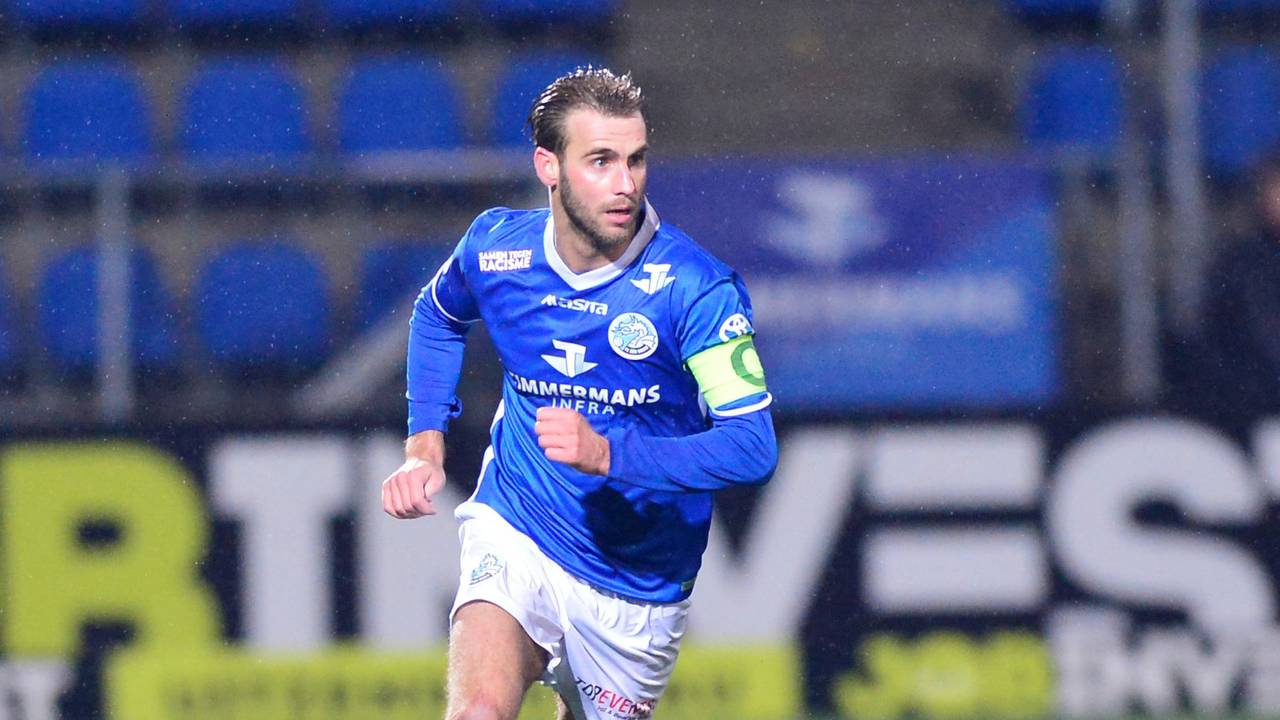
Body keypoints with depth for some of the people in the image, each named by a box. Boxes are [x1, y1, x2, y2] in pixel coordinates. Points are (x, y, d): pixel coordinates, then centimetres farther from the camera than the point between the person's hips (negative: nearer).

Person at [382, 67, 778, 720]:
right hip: (514, 539, 0)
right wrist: (425, 446, 8)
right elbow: (438, 316, 20)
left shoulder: (696, 288, -18)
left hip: (640, 587, 0)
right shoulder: (494, 248, -6)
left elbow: (753, 446, -25)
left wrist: (609, 455, -36)